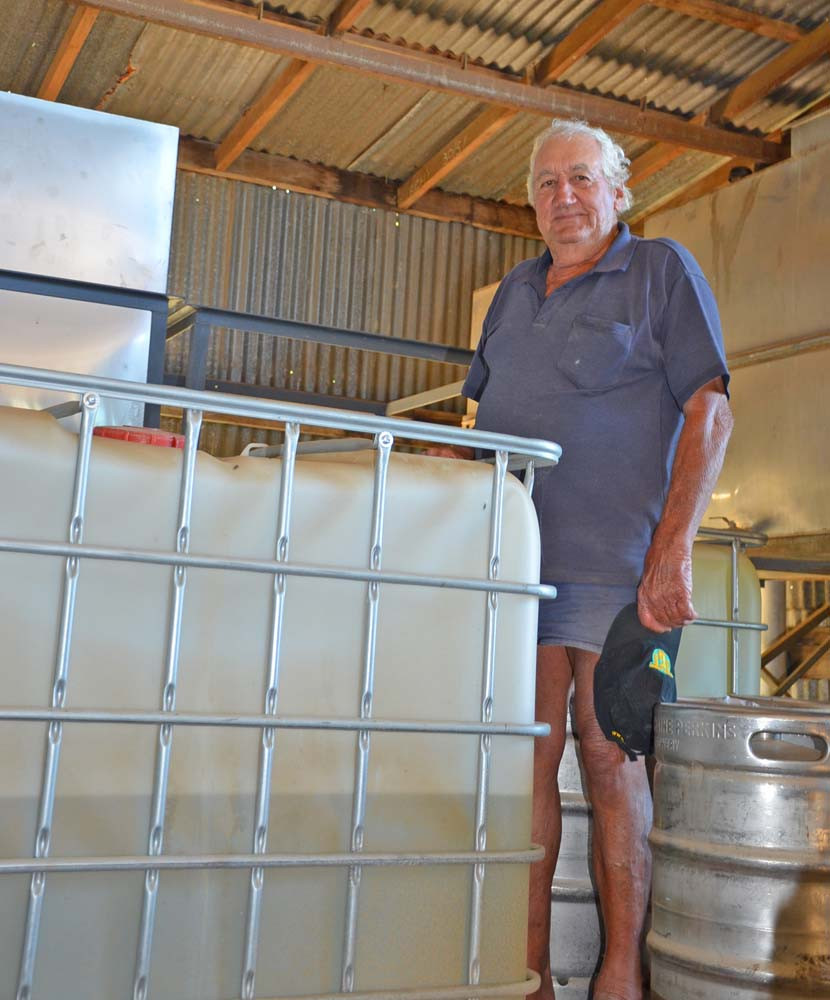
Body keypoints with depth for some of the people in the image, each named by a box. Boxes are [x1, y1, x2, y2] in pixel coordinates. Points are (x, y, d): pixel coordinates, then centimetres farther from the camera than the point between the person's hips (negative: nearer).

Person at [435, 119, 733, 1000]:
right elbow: (481, 415, 25)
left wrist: (672, 553, -12)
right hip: (512, 556, 4)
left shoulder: (663, 271, 5)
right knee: (529, 753, 3)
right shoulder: (515, 292, 21)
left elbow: (709, 411, -3)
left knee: (608, 756, -2)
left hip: (613, 562, -4)